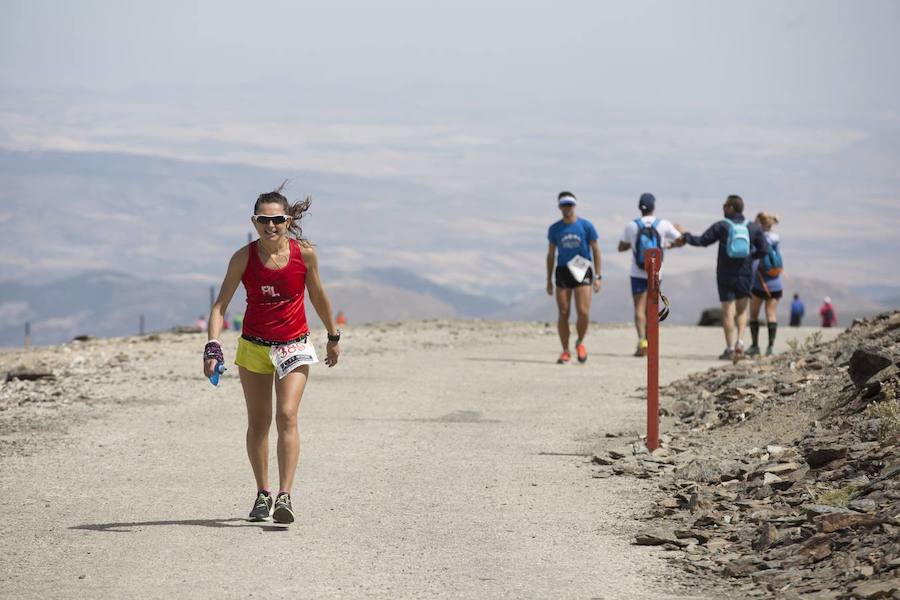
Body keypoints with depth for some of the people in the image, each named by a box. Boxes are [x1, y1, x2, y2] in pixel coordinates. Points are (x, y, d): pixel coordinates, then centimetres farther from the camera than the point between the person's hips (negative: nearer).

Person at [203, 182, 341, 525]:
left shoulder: (304, 253, -10)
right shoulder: (244, 258, -10)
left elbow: (317, 296, 7)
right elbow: (220, 306, -10)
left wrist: (333, 337, 17)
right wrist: (212, 348, -24)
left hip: (294, 346, -1)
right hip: (253, 346, 2)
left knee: (286, 416, -17)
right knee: (258, 422, 10)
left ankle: (284, 496, -21)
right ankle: (262, 494, 25)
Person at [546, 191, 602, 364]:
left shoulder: (586, 226, 0)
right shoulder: (555, 229, 7)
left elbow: (596, 251, 3)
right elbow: (551, 254, 14)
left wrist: (597, 276, -2)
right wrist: (549, 280, 11)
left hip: (582, 272, -2)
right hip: (562, 272, 2)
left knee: (583, 312, -12)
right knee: (563, 314, -1)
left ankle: (580, 343, 14)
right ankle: (565, 352, 9)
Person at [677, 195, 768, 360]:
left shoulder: (721, 226, -6)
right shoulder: (753, 228, 2)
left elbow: (701, 241, -3)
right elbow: (764, 250, 1)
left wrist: (685, 235, 13)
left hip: (725, 275, -2)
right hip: (745, 274, 2)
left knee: (728, 312, 2)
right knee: (742, 309, 18)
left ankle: (730, 348, -3)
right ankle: (740, 342, 0)